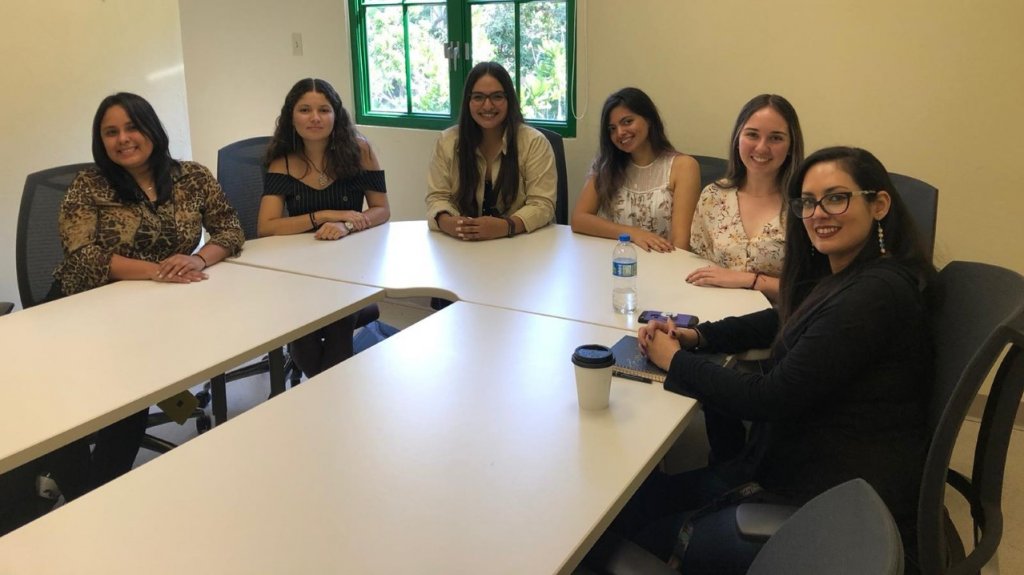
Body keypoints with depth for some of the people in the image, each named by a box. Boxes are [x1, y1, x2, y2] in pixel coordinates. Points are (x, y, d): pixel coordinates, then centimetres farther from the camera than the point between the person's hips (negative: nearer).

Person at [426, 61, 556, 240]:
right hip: (463, 246, 2)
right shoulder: (447, 141, 4)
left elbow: (542, 204, -11)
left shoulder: (534, 143, -5)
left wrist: (504, 226, -29)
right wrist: (446, 222, -21)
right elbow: (437, 197, 3)